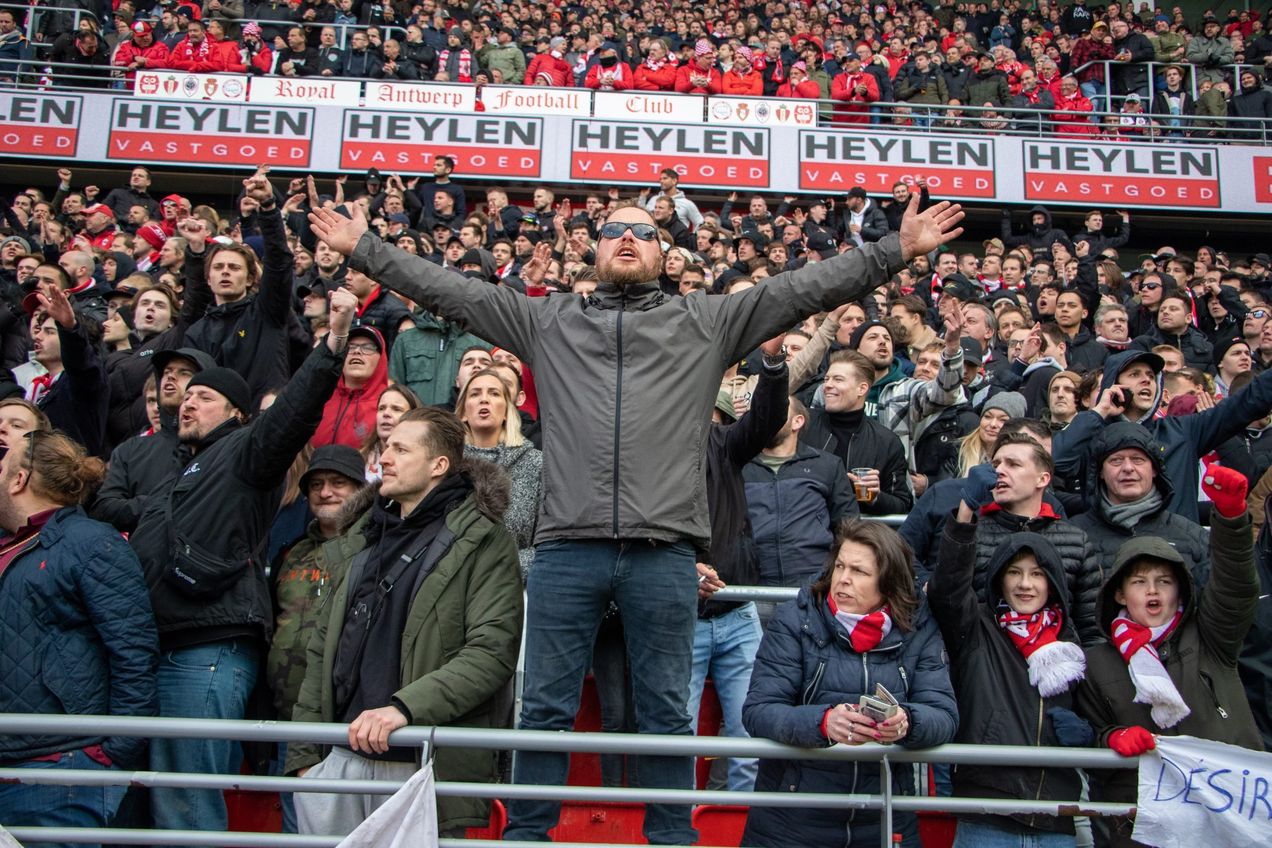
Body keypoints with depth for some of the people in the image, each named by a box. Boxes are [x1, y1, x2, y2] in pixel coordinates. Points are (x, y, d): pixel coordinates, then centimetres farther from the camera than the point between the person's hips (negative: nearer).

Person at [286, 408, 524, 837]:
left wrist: (405, 706, -25)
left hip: (424, 765, -5)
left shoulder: (482, 540, -4)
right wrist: (303, 751, 9)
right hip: (342, 757, 6)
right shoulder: (367, 539, 17)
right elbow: (324, 648, 16)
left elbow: (492, 651, -15)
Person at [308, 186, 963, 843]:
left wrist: (897, 249, 4)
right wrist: (363, 248, 14)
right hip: (565, 548, 1)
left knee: (667, 712, 10)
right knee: (545, 708, 8)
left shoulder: (707, 322, 13)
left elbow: (804, 288, 9)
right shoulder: (547, 321, 16)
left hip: (664, 552, 0)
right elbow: (449, 290, 16)